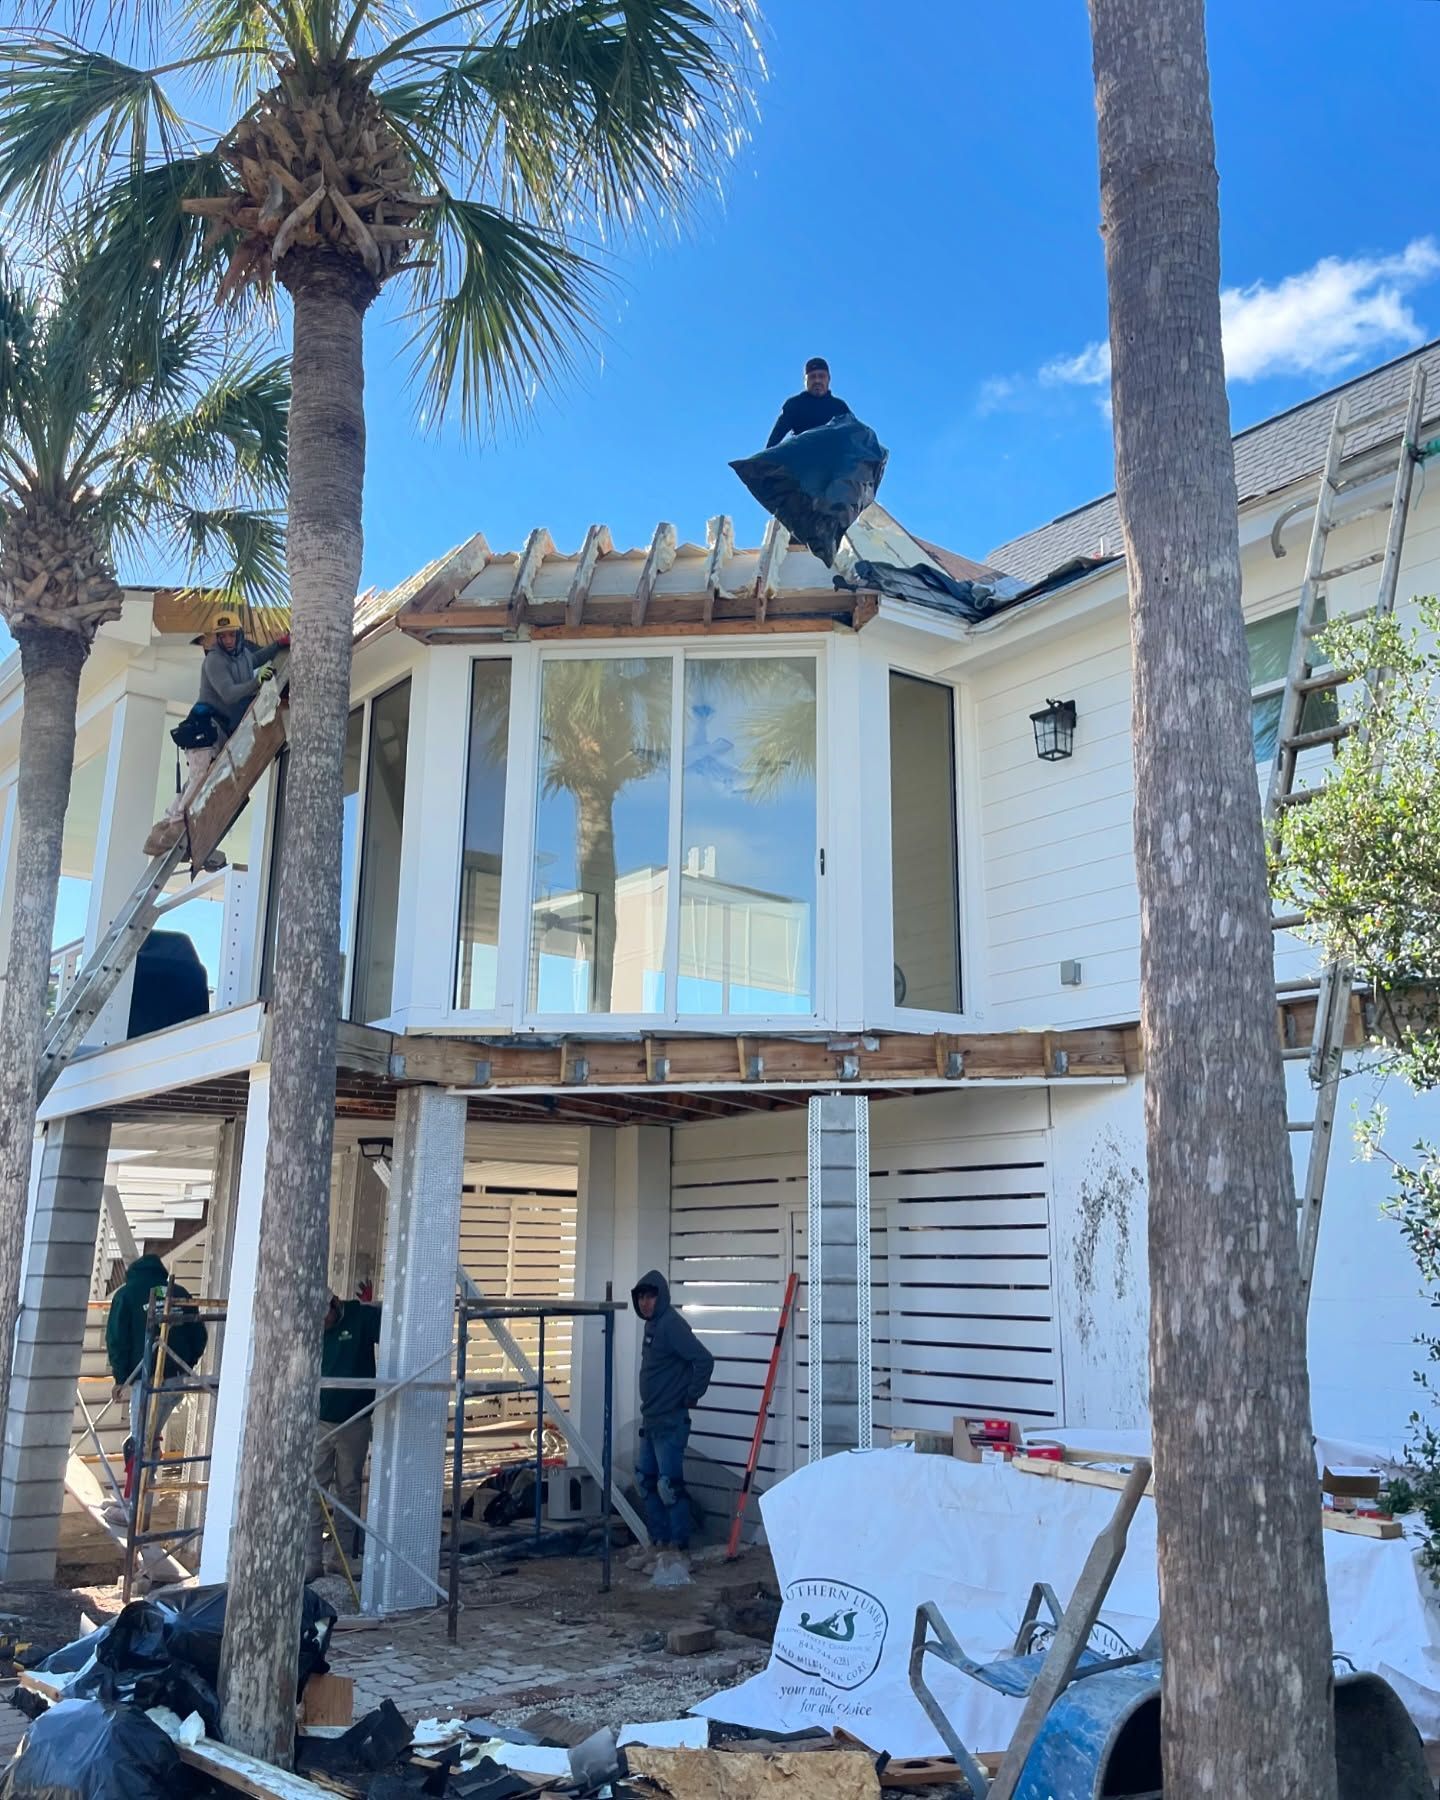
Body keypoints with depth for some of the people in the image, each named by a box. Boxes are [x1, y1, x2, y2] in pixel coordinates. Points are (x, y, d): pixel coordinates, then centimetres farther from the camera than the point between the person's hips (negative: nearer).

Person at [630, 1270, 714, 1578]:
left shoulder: (671, 1324, -17)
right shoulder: (651, 1325, 12)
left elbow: (704, 1360, -25)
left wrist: (692, 1396, -16)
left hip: (670, 1422, -10)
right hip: (651, 1420, 10)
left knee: (669, 1484, -7)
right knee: (646, 1480, 15)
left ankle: (680, 1549, 2)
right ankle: (659, 1541, 25)